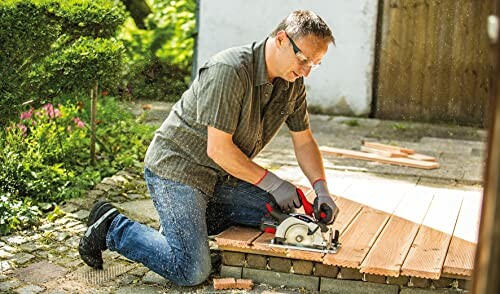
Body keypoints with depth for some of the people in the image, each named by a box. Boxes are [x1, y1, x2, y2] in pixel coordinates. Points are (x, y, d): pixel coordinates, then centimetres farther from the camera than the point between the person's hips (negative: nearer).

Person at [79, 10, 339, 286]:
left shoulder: (293, 82, -1)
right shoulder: (229, 70, -27)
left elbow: (304, 141, 10)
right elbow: (218, 149, -26)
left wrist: (321, 189, -6)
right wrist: (272, 183, -19)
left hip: (220, 177, 9)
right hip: (176, 167, -8)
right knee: (193, 271, -14)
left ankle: (196, 220, 14)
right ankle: (112, 227, 5)